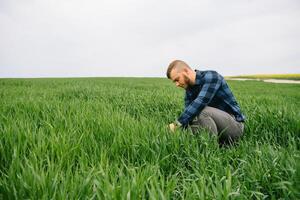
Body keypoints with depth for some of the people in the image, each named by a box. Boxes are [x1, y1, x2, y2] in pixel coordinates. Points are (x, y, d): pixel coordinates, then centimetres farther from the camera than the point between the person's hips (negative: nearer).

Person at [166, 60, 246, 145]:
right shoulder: (189, 90, 5)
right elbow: (187, 114, -1)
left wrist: (177, 124, -31)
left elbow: (200, 103, -31)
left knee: (202, 111, -30)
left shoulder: (211, 77, -17)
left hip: (235, 125, -8)